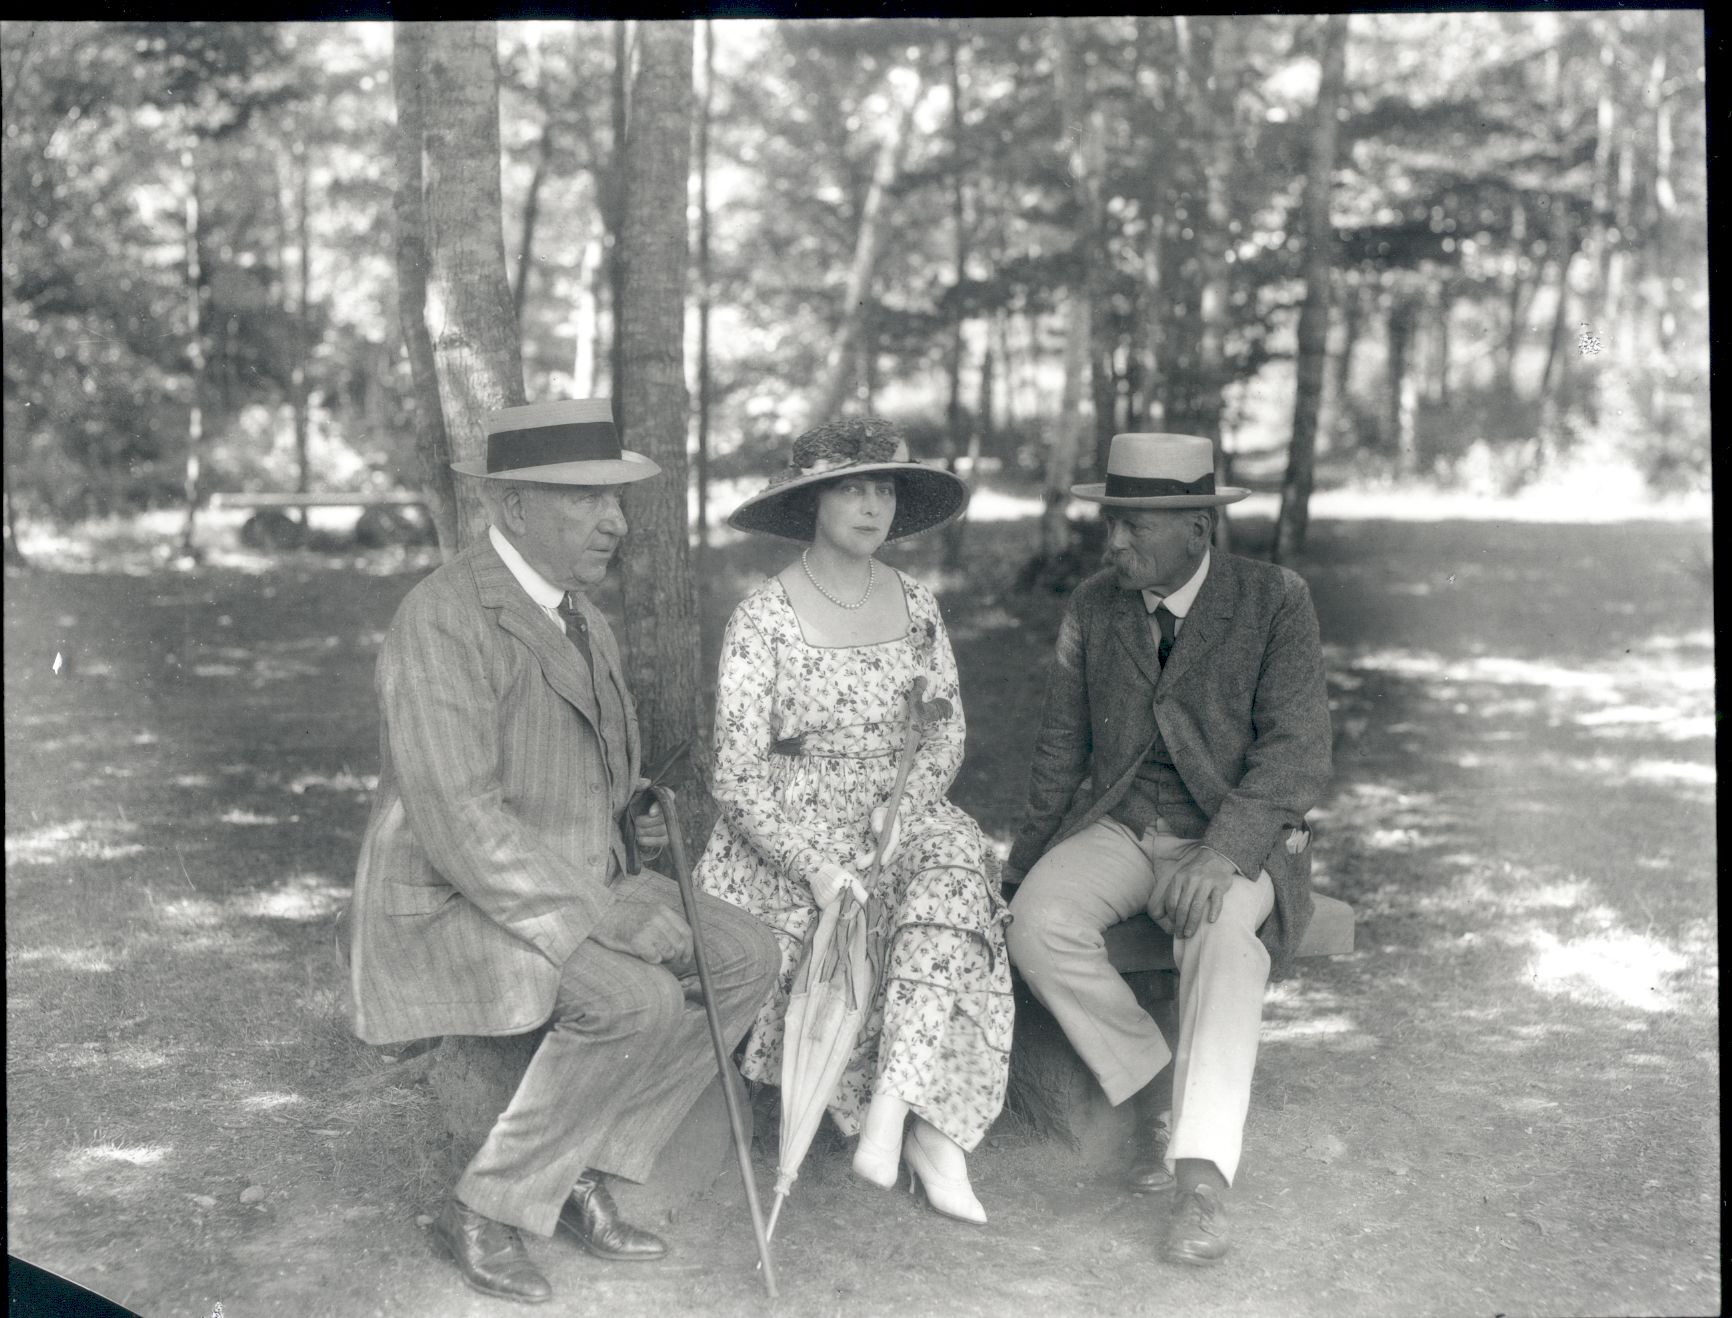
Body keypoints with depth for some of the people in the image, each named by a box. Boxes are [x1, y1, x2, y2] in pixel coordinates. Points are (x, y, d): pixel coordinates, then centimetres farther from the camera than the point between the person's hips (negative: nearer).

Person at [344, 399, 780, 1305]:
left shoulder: (573, 609, 9)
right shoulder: (443, 620, -21)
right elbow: (464, 824, -28)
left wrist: (636, 820, 2)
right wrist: (610, 920, -28)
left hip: (570, 890, 9)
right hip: (448, 909, -9)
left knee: (745, 957, -7)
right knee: (636, 1000, -31)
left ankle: (582, 1172, 1)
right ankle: (485, 1206, -11)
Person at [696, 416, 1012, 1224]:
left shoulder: (916, 608, 9)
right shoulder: (762, 620, -6)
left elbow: (947, 734, 12)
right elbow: (738, 778, -10)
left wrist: (903, 798, -11)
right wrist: (816, 866, -24)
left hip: (903, 818, 3)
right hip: (786, 837, -3)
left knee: (955, 867, -29)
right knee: (843, 936, -30)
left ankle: (890, 1110, -34)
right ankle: (927, 1134, -17)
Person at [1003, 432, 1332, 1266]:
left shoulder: (1274, 603, -8)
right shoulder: (1094, 607, 5)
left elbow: (1298, 753, -16)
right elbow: (1062, 747, 14)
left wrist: (1223, 852, -31)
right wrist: (1030, 855, 9)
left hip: (1237, 841, -4)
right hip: (1119, 829, 4)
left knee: (1223, 936, -36)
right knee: (1039, 922, -26)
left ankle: (1202, 1174, -36)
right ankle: (1155, 1093, -8)